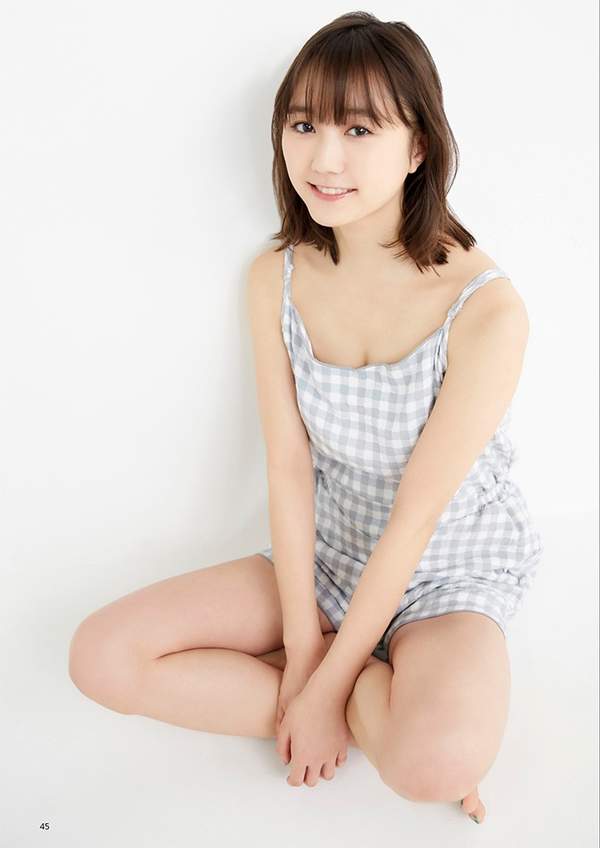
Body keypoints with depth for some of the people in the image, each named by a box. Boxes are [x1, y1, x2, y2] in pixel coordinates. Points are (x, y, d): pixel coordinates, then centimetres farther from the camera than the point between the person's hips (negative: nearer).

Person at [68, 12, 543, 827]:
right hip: (325, 556, 5)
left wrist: (325, 683, -17)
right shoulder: (276, 279, -7)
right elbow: (288, 467, -8)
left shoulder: (486, 309, -23)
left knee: (440, 759, -37)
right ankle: (377, 699, -7)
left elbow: (417, 516, -20)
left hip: (452, 575, -5)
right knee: (103, 655, -10)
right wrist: (303, 645, -11)